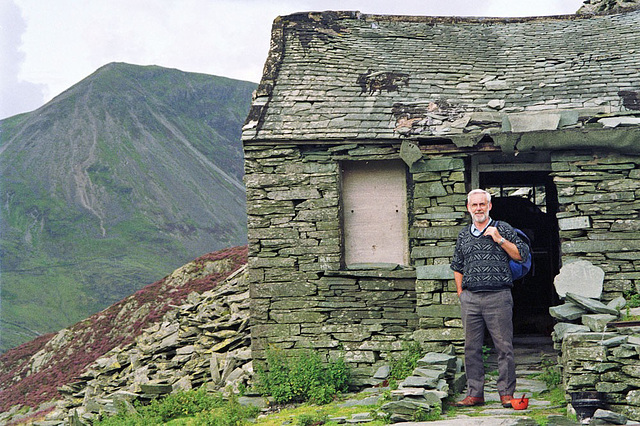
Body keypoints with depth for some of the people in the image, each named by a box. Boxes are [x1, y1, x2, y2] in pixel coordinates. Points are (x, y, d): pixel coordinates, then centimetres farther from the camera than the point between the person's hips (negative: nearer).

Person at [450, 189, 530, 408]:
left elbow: (522, 255, -2)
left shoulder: (503, 229, 5)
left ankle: (506, 394, 4)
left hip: (498, 296, -4)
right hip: (470, 298, 4)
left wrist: (499, 239, -9)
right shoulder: (464, 235, 15)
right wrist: (460, 292, 15)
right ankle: (475, 394, 13)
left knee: (504, 347, -3)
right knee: (472, 348, 6)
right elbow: (457, 267, 24)